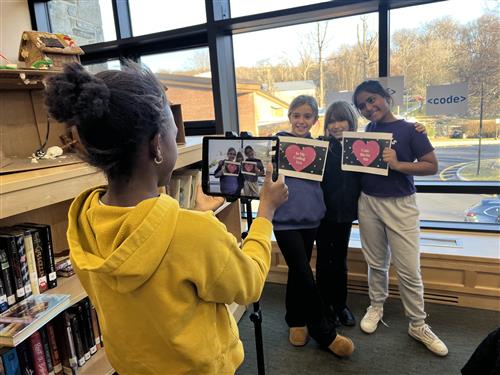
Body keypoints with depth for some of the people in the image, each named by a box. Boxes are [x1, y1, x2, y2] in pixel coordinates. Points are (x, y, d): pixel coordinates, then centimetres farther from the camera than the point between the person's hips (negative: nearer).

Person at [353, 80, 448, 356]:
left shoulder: (409, 130, -7)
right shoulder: (368, 130, 7)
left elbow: (432, 166, -9)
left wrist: (397, 164, -21)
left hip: (400, 205, -3)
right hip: (368, 202, 4)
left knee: (409, 269, 2)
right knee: (376, 263, 15)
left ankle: (418, 325, 20)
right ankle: (376, 307, 35)